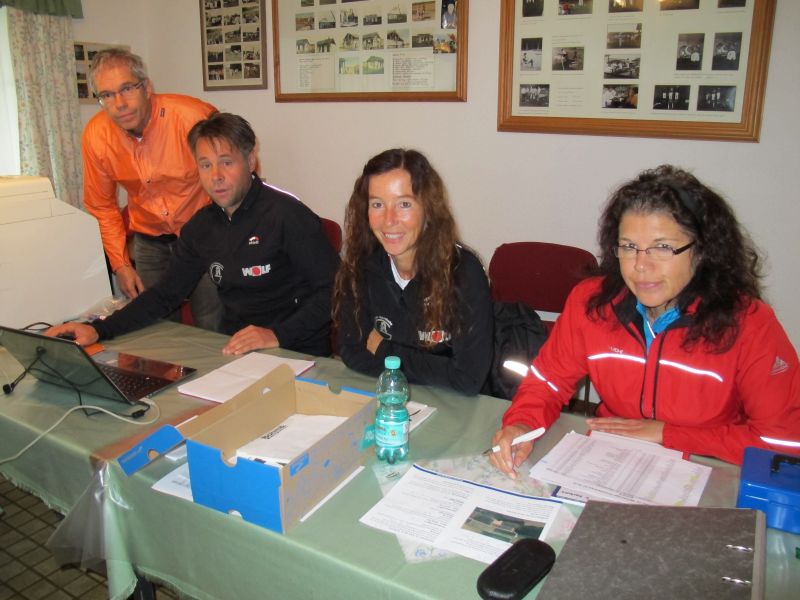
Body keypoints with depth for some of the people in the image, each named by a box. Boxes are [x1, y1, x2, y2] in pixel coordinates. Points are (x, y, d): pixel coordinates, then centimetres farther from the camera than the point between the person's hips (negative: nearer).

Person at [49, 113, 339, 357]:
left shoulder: (287, 214, -13)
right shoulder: (202, 225, 9)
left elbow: (335, 289, -15)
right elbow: (165, 293, 13)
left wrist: (279, 334, -26)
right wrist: (99, 330, 1)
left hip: (299, 355, -6)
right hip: (235, 351, 6)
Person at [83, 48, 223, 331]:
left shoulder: (193, 117, -22)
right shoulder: (95, 135, -9)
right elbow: (102, 206, 6)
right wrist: (120, 263, 2)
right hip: (149, 241, 4)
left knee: (212, 331, -3)